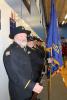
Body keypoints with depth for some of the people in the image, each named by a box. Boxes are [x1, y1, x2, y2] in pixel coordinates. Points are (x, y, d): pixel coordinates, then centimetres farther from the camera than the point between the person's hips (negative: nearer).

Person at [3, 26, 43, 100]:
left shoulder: (23, 49, 9)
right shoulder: (10, 52, -22)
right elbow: (15, 75, -28)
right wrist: (32, 86, -29)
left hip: (27, 88, 8)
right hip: (19, 91, -8)